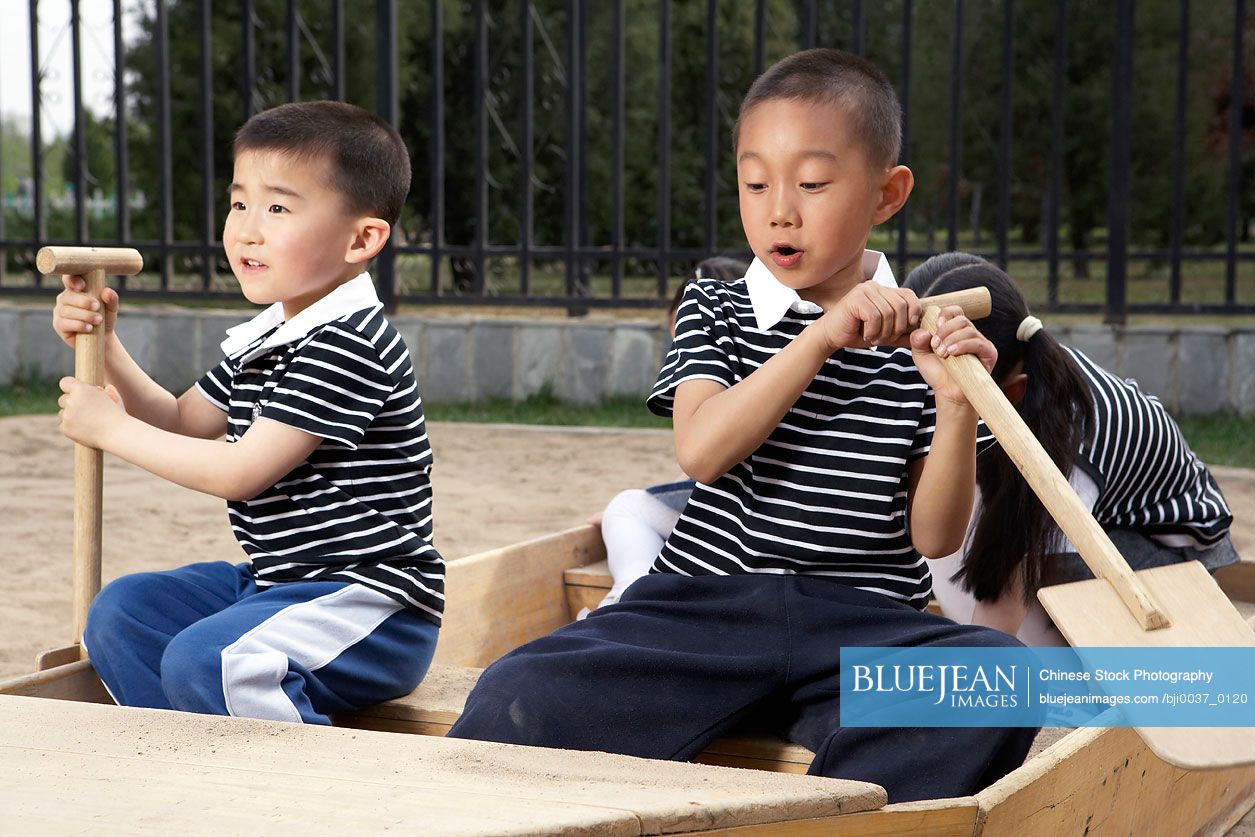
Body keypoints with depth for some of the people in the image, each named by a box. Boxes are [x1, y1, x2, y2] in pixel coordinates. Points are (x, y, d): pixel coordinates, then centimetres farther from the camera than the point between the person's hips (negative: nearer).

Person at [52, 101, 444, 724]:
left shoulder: (345, 346, -19)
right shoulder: (262, 340, 12)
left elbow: (240, 473, -20)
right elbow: (182, 424, 23)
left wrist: (110, 428, -8)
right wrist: (103, 344, 10)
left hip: (364, 597, -10)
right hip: (276, 581, 11)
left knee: (204, 660, -30)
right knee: (122, 612, 8)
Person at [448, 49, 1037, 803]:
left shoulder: (917, 342, 9)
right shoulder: (715, 311, 11)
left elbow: (934, 536, 5)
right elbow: (700, 451, -9)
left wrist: (956, 407, -11)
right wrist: (821, 338, -15)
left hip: (865, 624, 1)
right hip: (706, 601, 0)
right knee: (521, 700, -26)